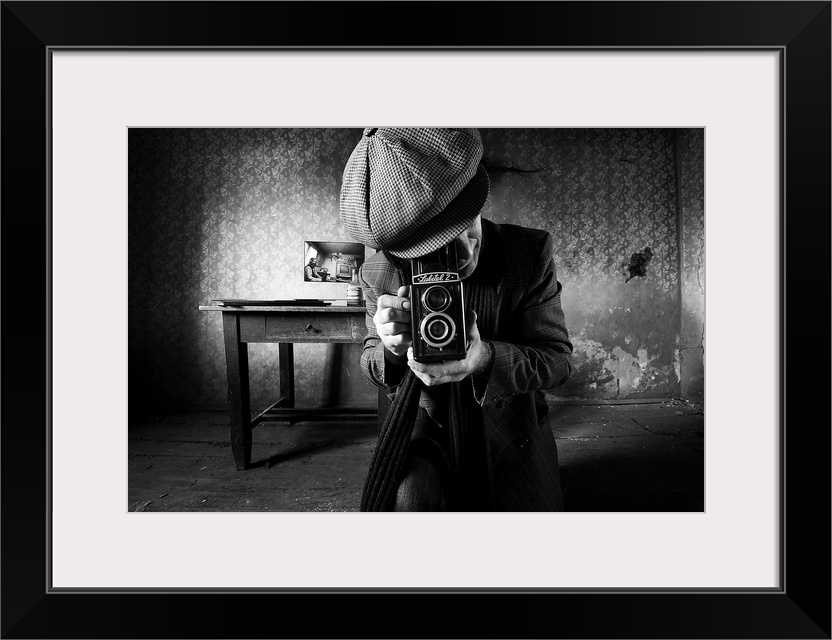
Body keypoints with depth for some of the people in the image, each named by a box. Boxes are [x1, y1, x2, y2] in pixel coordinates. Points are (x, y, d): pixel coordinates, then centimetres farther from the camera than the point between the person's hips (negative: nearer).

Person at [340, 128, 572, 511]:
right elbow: (372, 365, -4)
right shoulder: (377, 273, -18)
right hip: (431, 424, -1)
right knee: (408, 497, -29)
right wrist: (391, 349, -31)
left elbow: (557, 359, -18)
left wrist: (485, 358, -40)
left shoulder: (531, 253, -22)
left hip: (512, 430, 2)